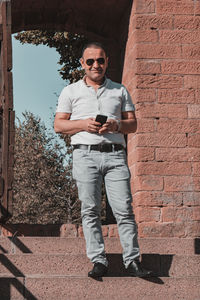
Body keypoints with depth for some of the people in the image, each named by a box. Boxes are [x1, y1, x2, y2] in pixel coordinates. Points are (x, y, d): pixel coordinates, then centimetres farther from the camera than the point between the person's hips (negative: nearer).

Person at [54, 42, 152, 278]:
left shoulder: (120, 91, 18)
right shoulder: (71, 92, 14)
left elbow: (133, 124, 15)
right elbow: (59, 125, 9)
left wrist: (116, 125, -6)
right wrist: (83, 124, -7)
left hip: (115, 154, 1)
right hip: (85, 154, 0)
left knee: (124, 209, -7)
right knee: (90, 210, -4)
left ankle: (132, 260, -4)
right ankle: (98, 261, 0)